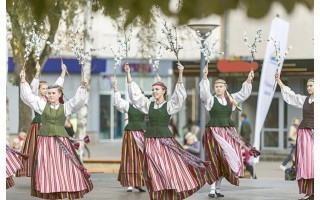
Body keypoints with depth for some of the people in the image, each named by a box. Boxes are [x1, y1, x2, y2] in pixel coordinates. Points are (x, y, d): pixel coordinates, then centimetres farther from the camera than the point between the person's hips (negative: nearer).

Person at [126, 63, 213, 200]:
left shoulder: (169, 105, -1)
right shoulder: (149, 105, 8)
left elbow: (179, 95, -15)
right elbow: (135, 94, 7)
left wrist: (180, 74, -26)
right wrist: (128, 74, 0)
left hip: (166, 140, -3)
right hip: (151, 140, 3)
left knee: (172, 166, -4)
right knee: (154, 171, 3)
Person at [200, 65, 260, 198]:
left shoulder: (230, 99, 12)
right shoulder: (210, 99, 0)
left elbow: (243, 94, 12)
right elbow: (204, 92, -17)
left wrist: (248, 81, -1)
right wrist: (205, 77, -31)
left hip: (228, 132, 4)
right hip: (214, 132, -4)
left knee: (225, 159, 4)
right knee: (214, 159, -8)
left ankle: (218, 187, 12)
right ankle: (212, 188, -7)